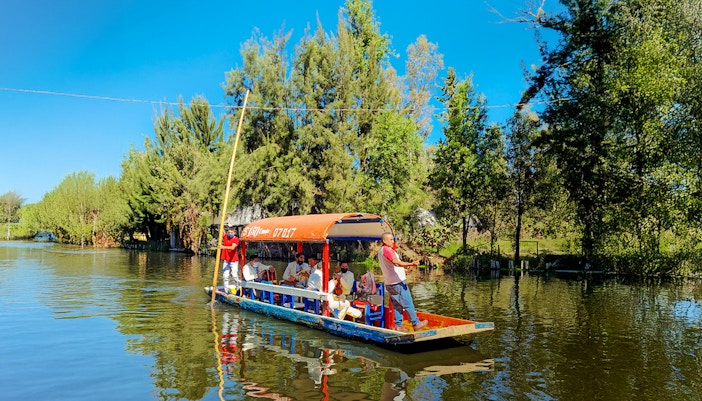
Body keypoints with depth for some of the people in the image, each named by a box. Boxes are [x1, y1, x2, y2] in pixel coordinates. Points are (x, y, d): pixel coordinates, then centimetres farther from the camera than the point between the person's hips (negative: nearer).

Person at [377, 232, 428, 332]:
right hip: (397, 282, -9)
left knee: (396, 305, 11)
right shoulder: (387, 250, -14)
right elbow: (396, 262, -28)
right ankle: (416, 323, 0)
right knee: (408, 303, -4)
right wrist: (411, 264, -40)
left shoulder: (380, 252, 17)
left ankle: (398, 325, 11)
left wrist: (402, 271, 29)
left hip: (389, 283, 10)